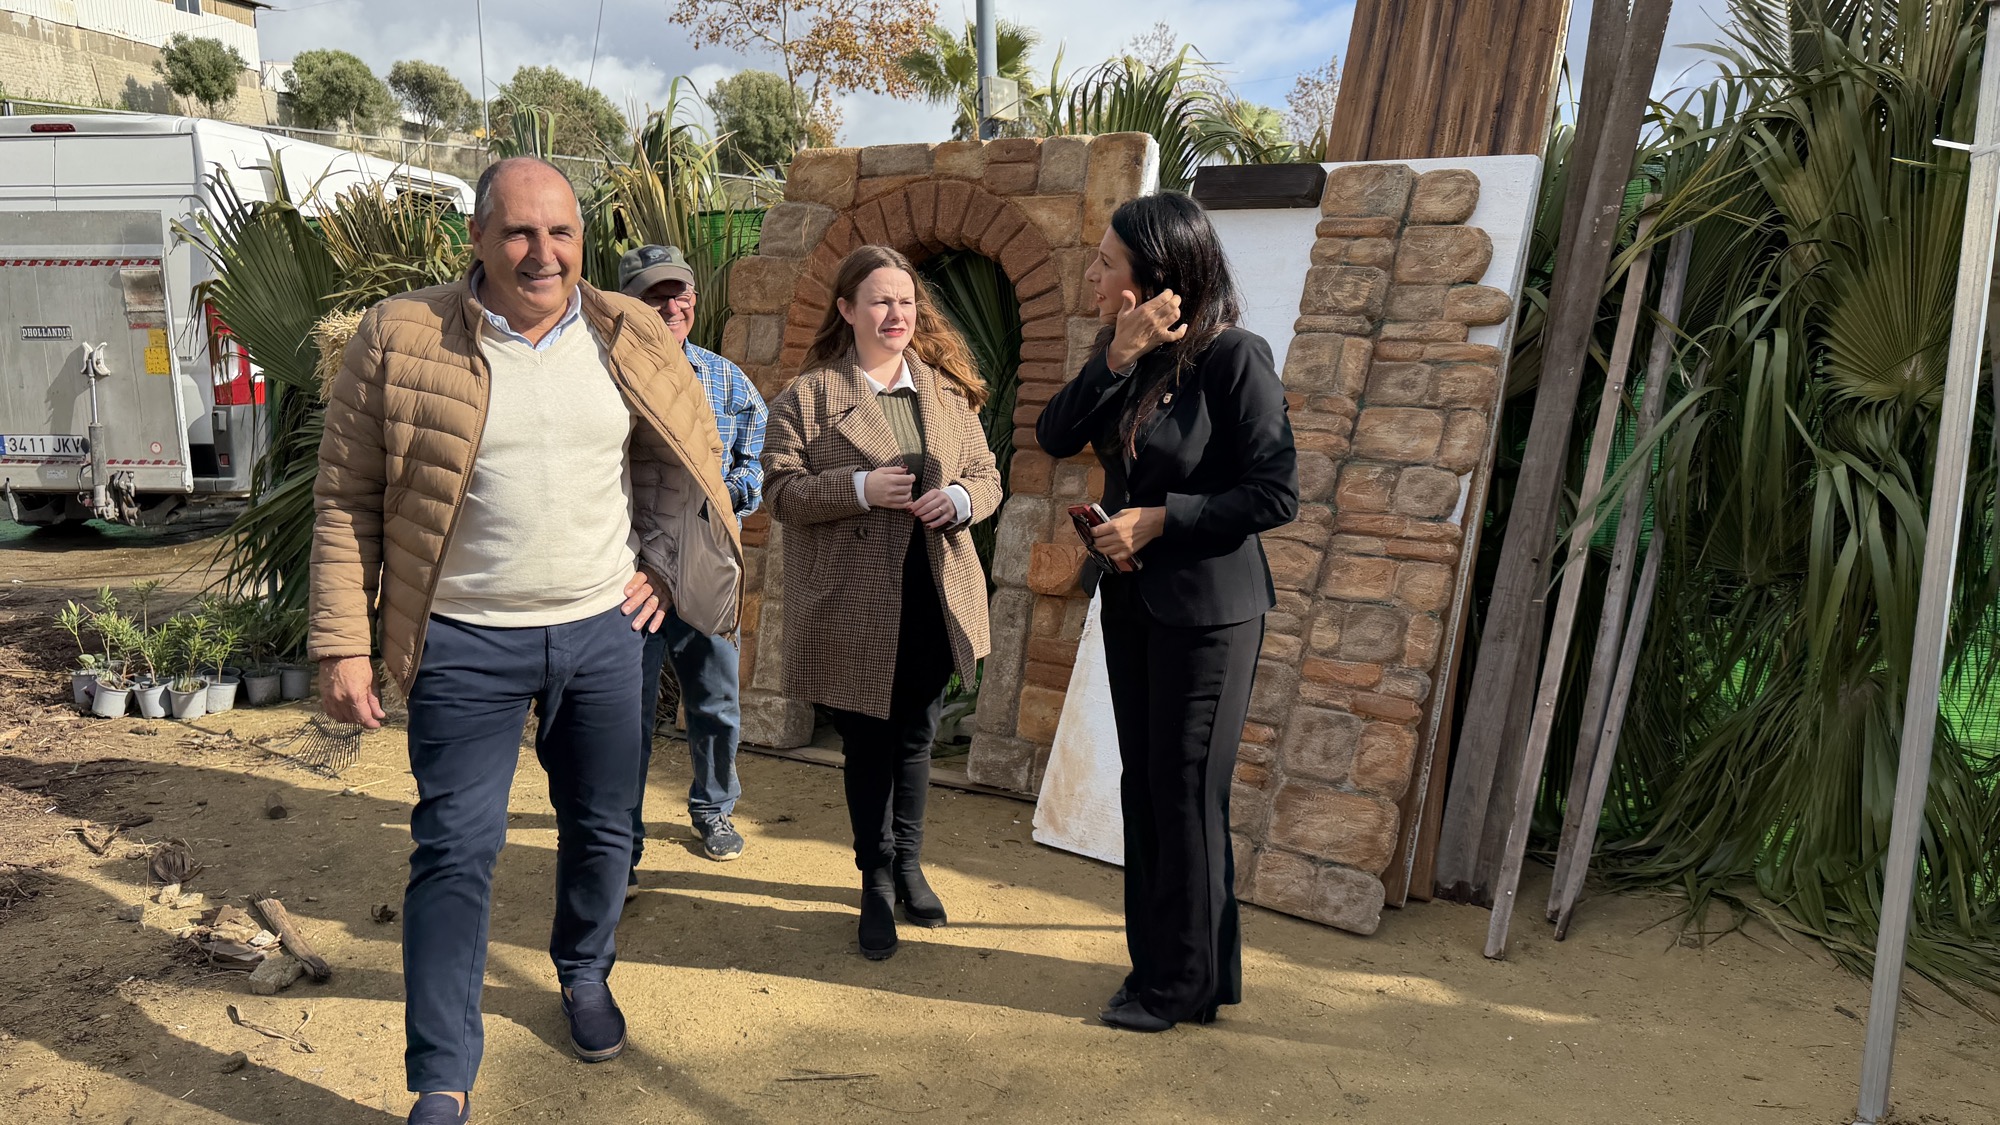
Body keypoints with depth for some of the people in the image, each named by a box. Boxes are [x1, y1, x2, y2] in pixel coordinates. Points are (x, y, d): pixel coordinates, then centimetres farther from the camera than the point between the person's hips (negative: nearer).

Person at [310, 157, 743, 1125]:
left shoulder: (631, 341, 1)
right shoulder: (400, 340, -8)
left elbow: (692, 453, 16)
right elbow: (346, 500, -4)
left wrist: (660, 563, 7)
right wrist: (341, 644, -7)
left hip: (603, 631, 3)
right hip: (467, 644, -3)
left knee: (603, 825, 16)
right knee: (455, 851, -2)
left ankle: (585, 973, 44)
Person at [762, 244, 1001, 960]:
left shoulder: (948, 390, 9)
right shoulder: (809, 395, -3)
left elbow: (986, 476, 12)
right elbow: (780, 491, -8)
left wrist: (959, 498, -10)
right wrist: (860, 487, -21)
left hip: (934, 599, 4)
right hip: (854, 606, -3)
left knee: (916, 740, 16)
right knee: (867, 746, 9)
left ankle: (908, 866, 35)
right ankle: (877, 880, 26)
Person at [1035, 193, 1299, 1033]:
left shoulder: (1233, 357, -16)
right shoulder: (1125, 351, 5)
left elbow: (1275, 495, -17)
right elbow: (1055, 437, -6)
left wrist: (1161, 518, -19)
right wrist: (1118, 359, -17)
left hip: (1205, 607, -7)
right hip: (1132, 598, 7)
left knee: (1186, 794, 3)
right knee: (1145, 788, 15)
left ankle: (1186, 983, 18)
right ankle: (1158, 960, 30)